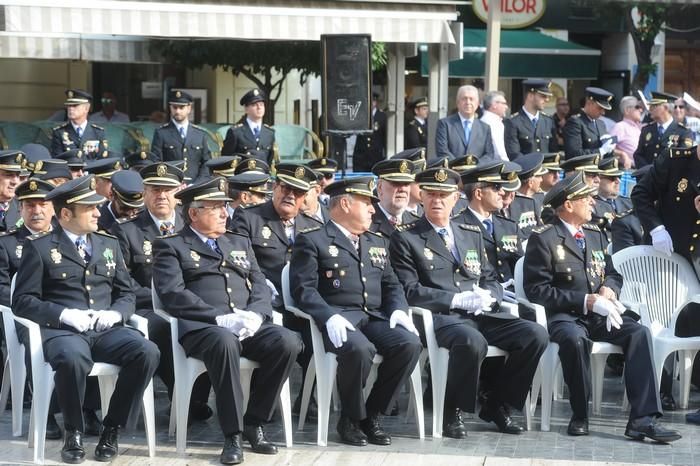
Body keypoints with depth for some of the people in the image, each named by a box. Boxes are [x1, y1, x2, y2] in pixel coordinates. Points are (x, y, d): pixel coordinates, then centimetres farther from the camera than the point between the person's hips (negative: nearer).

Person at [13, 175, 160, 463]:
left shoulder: (109, 245, 20)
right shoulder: (39, 248, 5)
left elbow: (126, 295, 19)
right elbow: (22, 301, -1)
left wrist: (115, 313, -4)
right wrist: (65, 315, -15)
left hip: (107, 331, 4)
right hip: (62, 331, -4)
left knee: (147, 352, -27)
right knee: (73, 358, -40)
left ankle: (112, 429, -11)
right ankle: (74, 433, -15)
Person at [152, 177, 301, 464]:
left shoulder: (240, 243, 28)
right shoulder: (170, 247, 10)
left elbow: (260, 287, 17)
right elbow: (172, 294, -6)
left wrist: (255, 314, -8)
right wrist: (220, 318, -17)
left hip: (248, 326, 5)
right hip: (201, 327, -5)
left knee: (287, 342, -26)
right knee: (225, 342, -39)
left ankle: (254, 424, -12)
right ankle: (232, 435, -30)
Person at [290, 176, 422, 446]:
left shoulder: (378, 243, 27)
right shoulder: (312, 241, 5)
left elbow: (391, 284, 24)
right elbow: (303, 288, -5)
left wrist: (398, 310, 1)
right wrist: (329, 317, -23)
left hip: (375, 318, 6)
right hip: (337, 319, -6)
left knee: (410, 343, -24)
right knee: (359, 348, -37)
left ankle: (372, 416, -8)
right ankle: (351, 419, -12)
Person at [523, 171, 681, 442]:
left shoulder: (596, 235, 18)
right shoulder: (543, 239, -3)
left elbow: (613, 274, 24)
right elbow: (536, 290, -10)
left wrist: (608, 289, -3)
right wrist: (585, 301, -17)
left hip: (597, 317, 6)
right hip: (563, 316, -6)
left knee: (639, 332, -21)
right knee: (575, 337, -39)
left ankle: (642, 420, -28)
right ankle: (579, 417, -20)